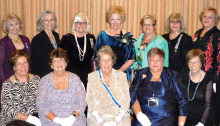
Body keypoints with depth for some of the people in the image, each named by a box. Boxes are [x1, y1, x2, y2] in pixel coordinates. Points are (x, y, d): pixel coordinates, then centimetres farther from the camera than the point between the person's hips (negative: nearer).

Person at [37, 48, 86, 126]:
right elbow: (40, 106, 0)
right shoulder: (45, 80, 7)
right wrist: (56, 119, -12)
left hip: (74, 119, 1)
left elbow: (82, 103, 5)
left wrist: (73, 116, -12)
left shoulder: (74, 78, 9)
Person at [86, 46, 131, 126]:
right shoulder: (92, 77, 7)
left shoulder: (121, 75, 8)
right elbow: (90, 101, 1)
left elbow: (126, 100, 3)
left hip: (119, 117, 1)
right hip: (97, 117, -1)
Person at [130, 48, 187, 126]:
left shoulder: (172, 75, 10)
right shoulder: (141, 74, 13)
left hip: (166, 119, -1)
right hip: (143, 119, 1)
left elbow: (182, 100, 7)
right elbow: (132, 95, 5)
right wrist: (139, 114, -10)